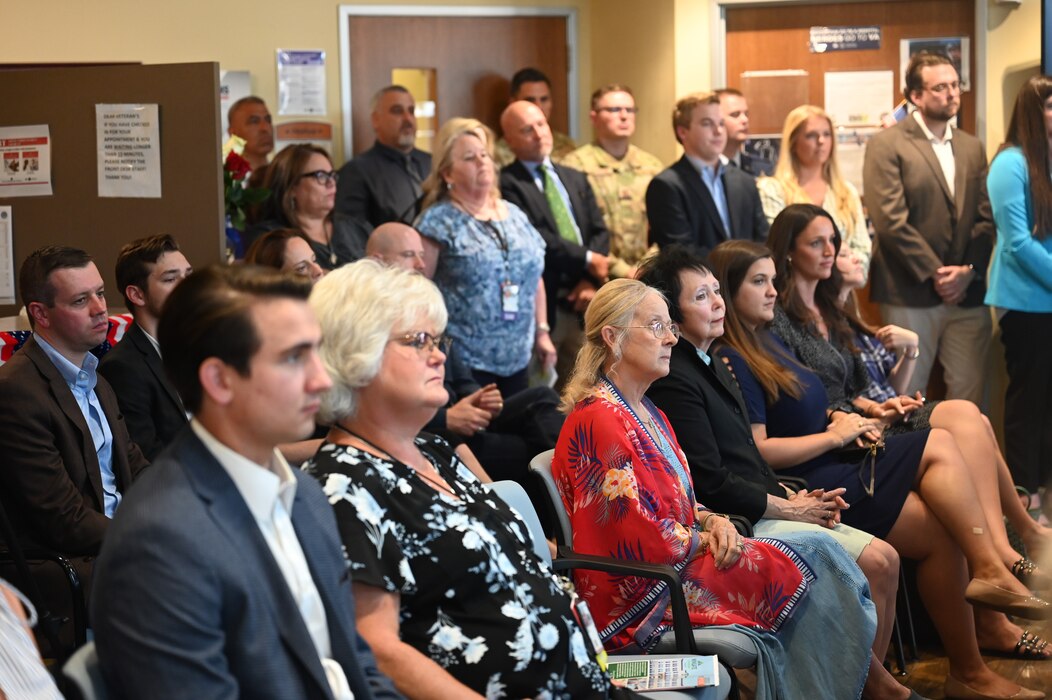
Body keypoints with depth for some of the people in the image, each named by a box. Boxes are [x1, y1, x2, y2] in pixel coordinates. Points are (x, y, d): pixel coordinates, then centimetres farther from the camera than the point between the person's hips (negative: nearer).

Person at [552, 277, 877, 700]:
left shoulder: (647, 413, 15)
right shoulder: (598, 421, -17)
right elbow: (641, 542, -21)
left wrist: (712, 521, -1)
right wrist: (706, 538, -5)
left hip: (673, 564, 9)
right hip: (640, 598, -9)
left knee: (816, 554, -8)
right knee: (813, 559, -12)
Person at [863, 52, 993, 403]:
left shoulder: (971, 147, 15)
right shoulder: (886, 145, -4)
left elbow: (985, 218, 10)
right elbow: (890, 221, -11)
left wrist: (969, 271, -5)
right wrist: (934, 274, -12)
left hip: (968, 293, 5)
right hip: (911, 295, -5)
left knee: (969, 395, 5)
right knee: (908, 399, 0)